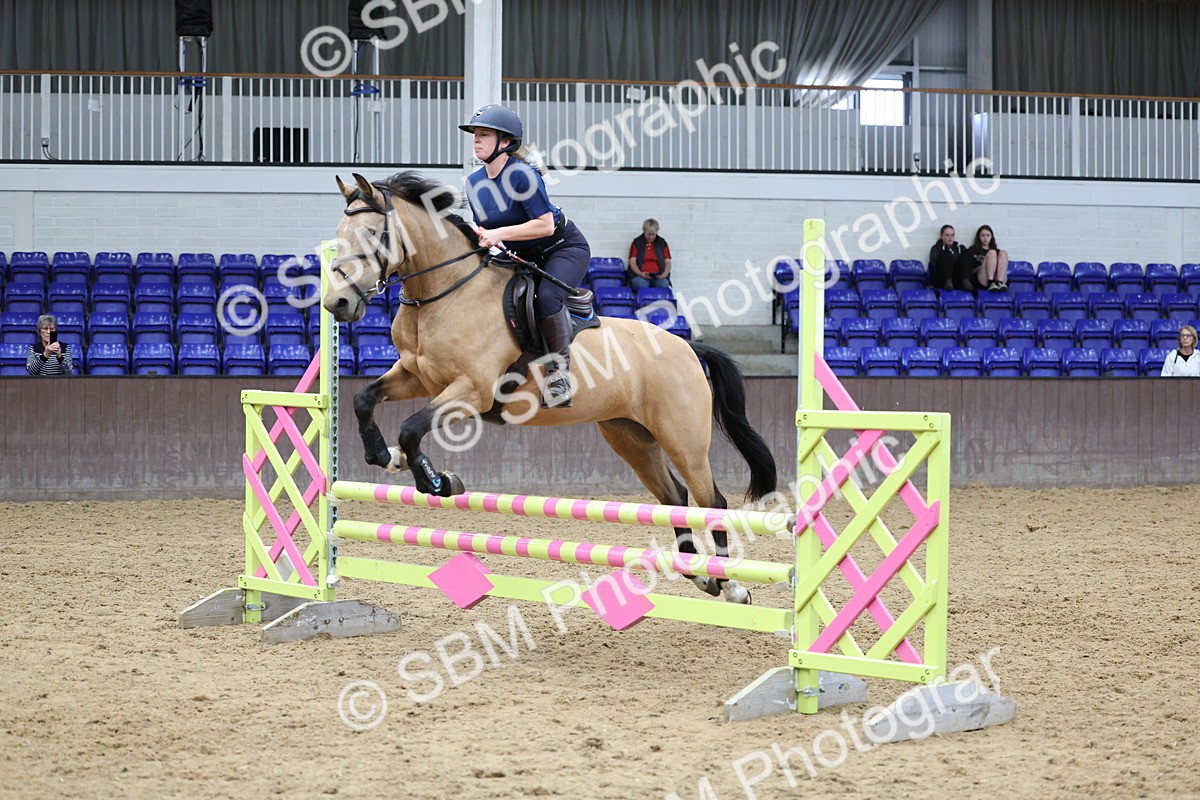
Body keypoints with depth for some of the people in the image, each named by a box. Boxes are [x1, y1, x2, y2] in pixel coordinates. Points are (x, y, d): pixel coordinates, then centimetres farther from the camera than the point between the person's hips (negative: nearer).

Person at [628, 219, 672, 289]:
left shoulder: (662, 243, 16)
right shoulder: (637, 243, 11)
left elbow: (667, 262, 14)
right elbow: (632, 262, 4)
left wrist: (665, 274, -7)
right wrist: (640, 274, -14)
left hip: (658, 276, 1)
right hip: (640, 276, -1)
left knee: (663, 284, -33)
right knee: (641, 285, -36)